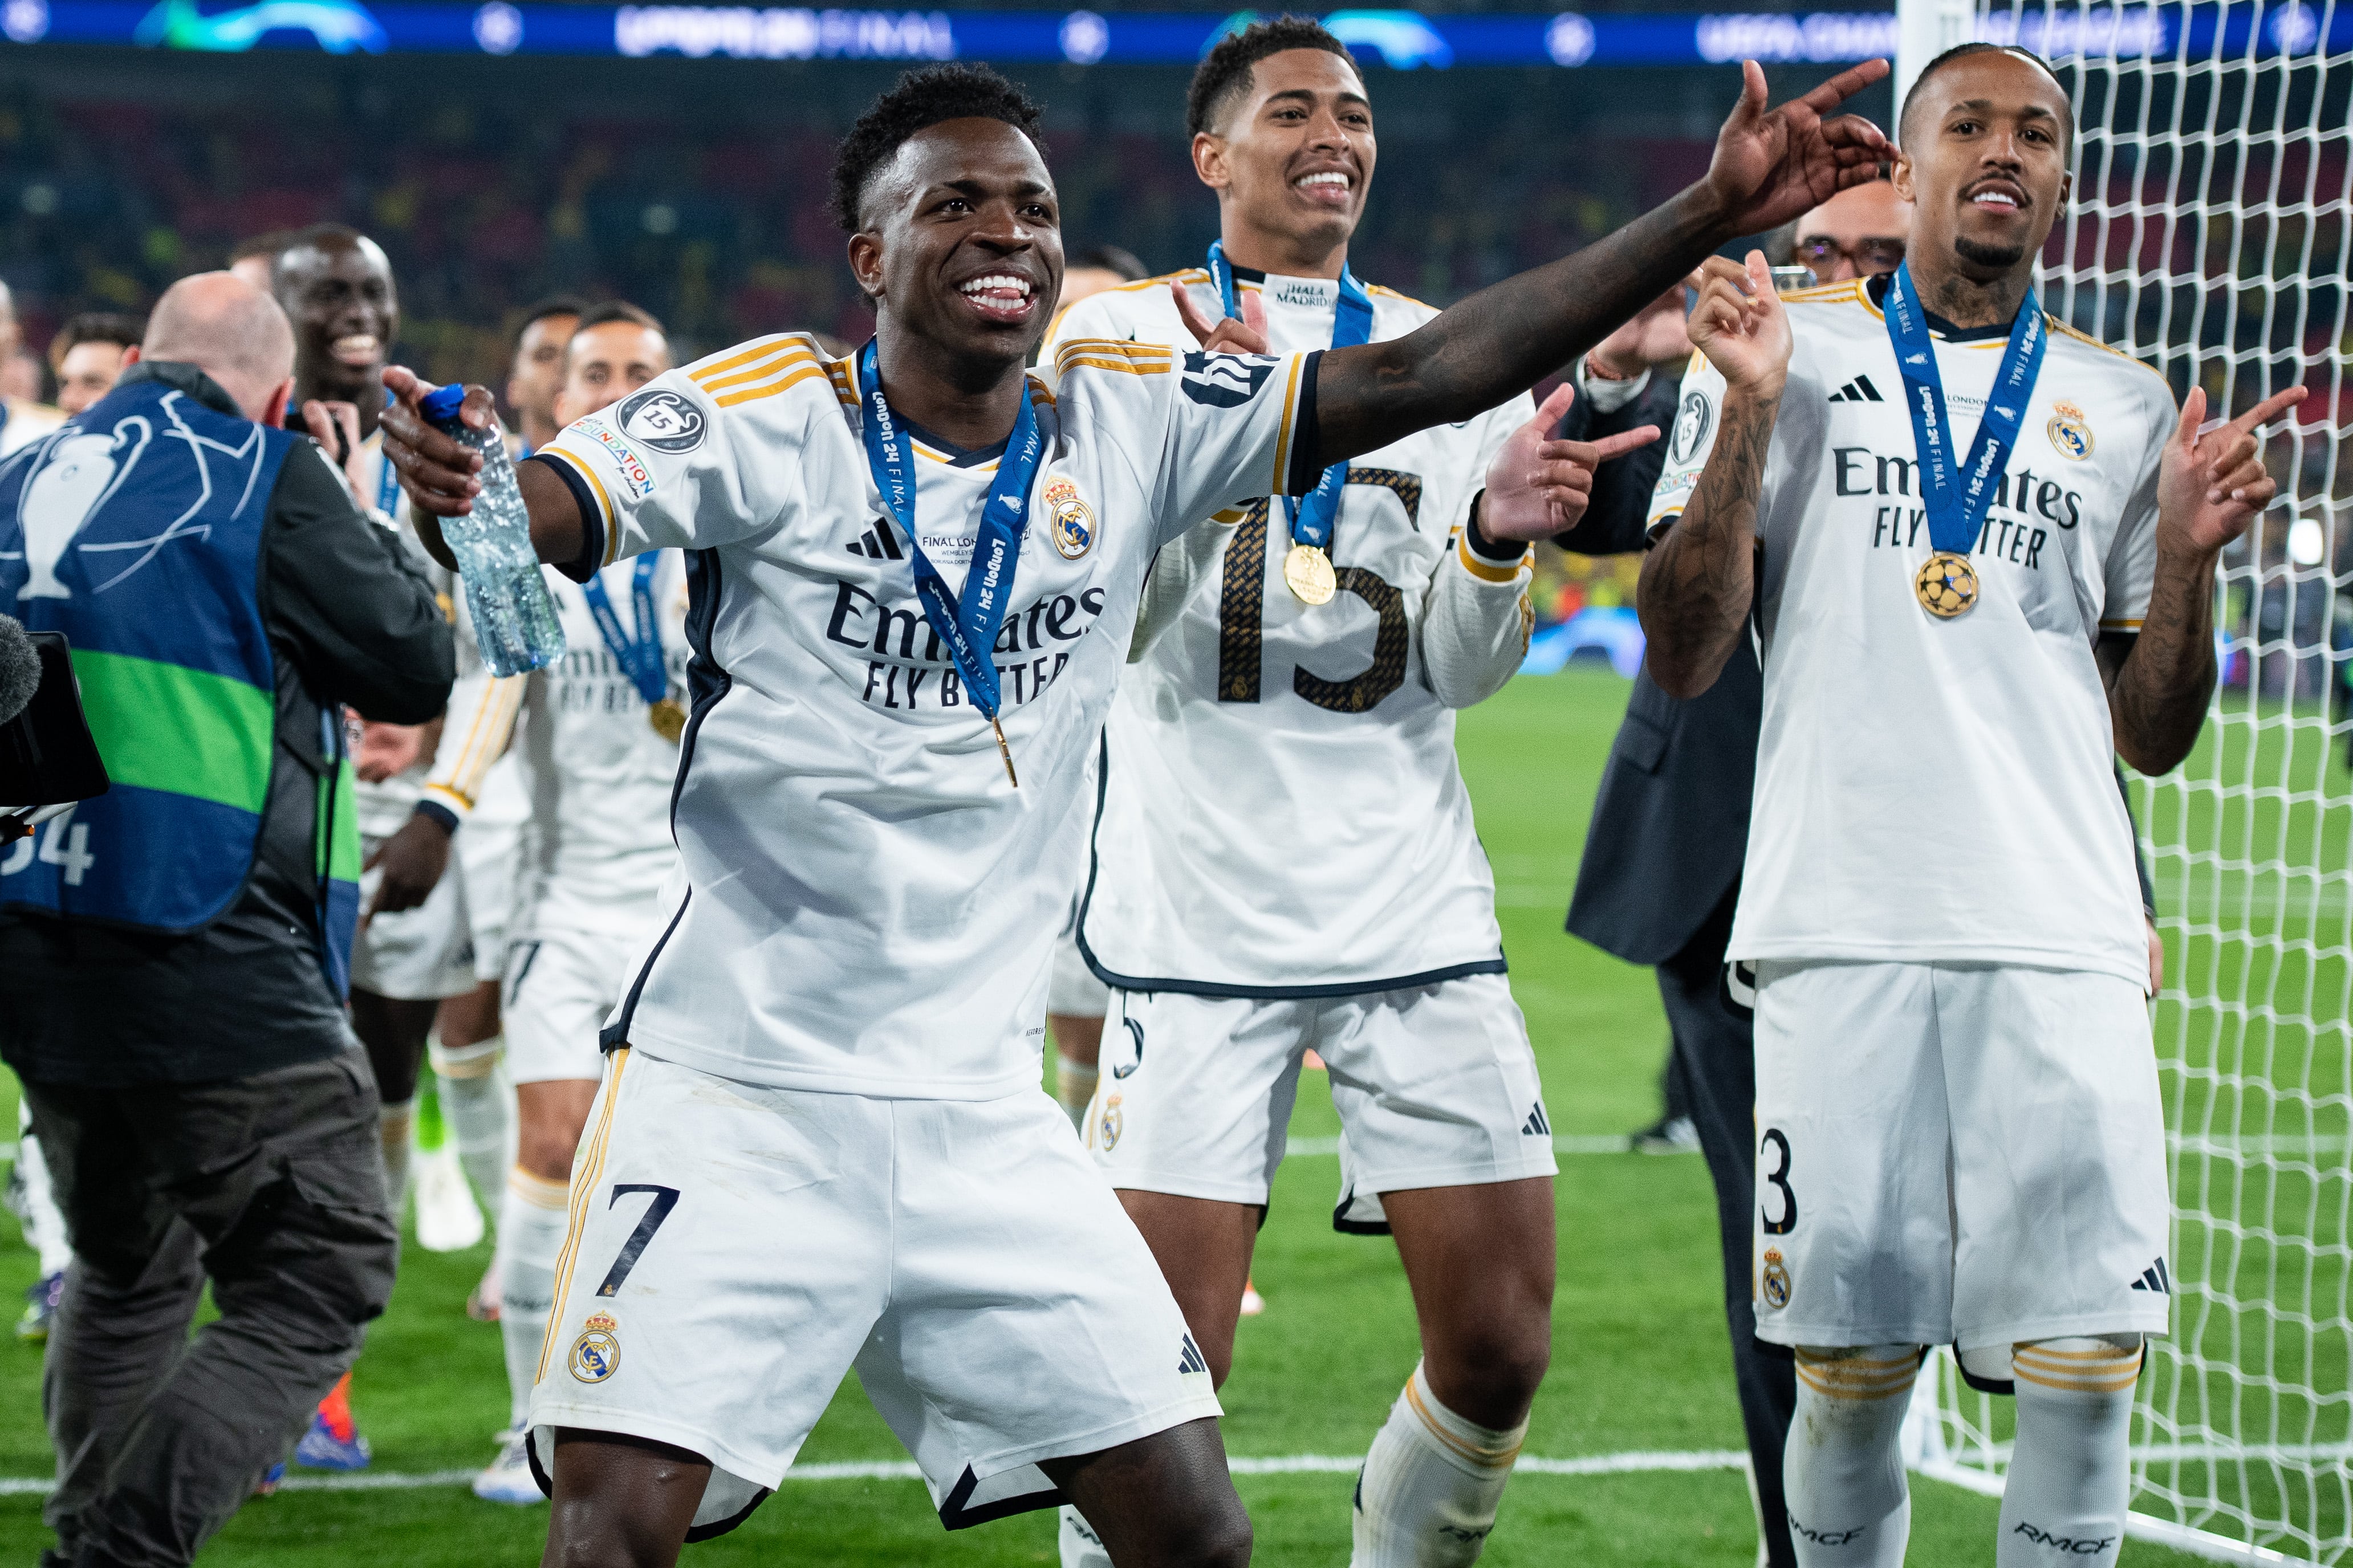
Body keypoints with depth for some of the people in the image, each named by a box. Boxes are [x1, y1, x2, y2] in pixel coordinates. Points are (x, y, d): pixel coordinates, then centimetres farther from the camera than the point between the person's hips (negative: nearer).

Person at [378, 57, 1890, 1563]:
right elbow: (548, 516, -18)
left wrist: (1708, 215, -3)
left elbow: (1423, 376, 2)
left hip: (980, 1114, 4)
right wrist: (452, 481, -42)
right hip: (735, 1093, -4)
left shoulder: (1128, 426, 5)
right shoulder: (773, 415, -6)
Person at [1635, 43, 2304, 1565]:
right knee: (1849, 1366, -1)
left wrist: (2187, 553, 0)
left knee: (2088, 1364, -7)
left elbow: (2153, 735, 17)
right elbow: (1682, 659, 3)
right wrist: (1747, 413, -6)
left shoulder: (2127, 408, 16)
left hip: (2065, 942, 2)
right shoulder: (1791, 352, 10)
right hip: (1844, 927, -2)